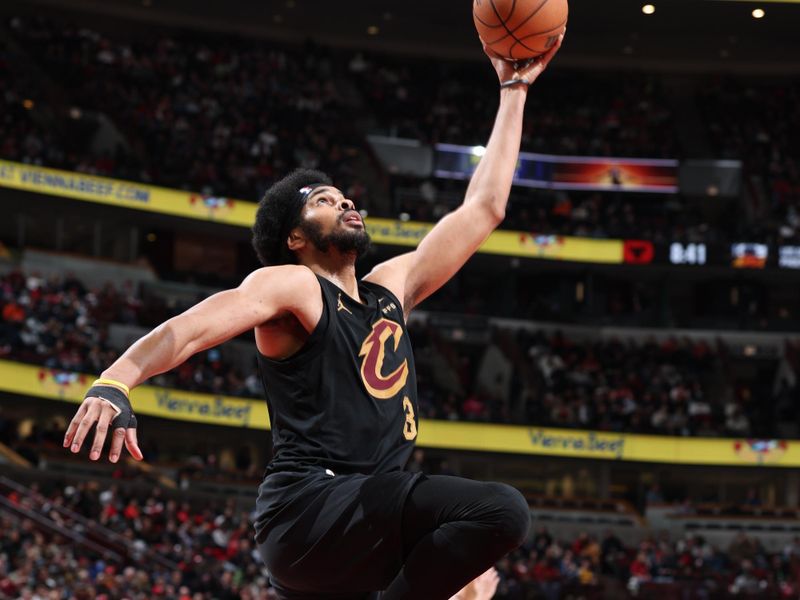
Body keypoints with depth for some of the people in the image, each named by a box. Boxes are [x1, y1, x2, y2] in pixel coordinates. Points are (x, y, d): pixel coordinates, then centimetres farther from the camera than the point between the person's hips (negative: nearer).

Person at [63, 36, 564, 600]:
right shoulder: (290, 285, 1)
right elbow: (189, 328, -15)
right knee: (502, 511, -24)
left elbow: (483, 208, 27)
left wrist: (514, 91, 30)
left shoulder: (391, 286, 22)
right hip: (310, 504, -9)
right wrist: (115, 383, -35)